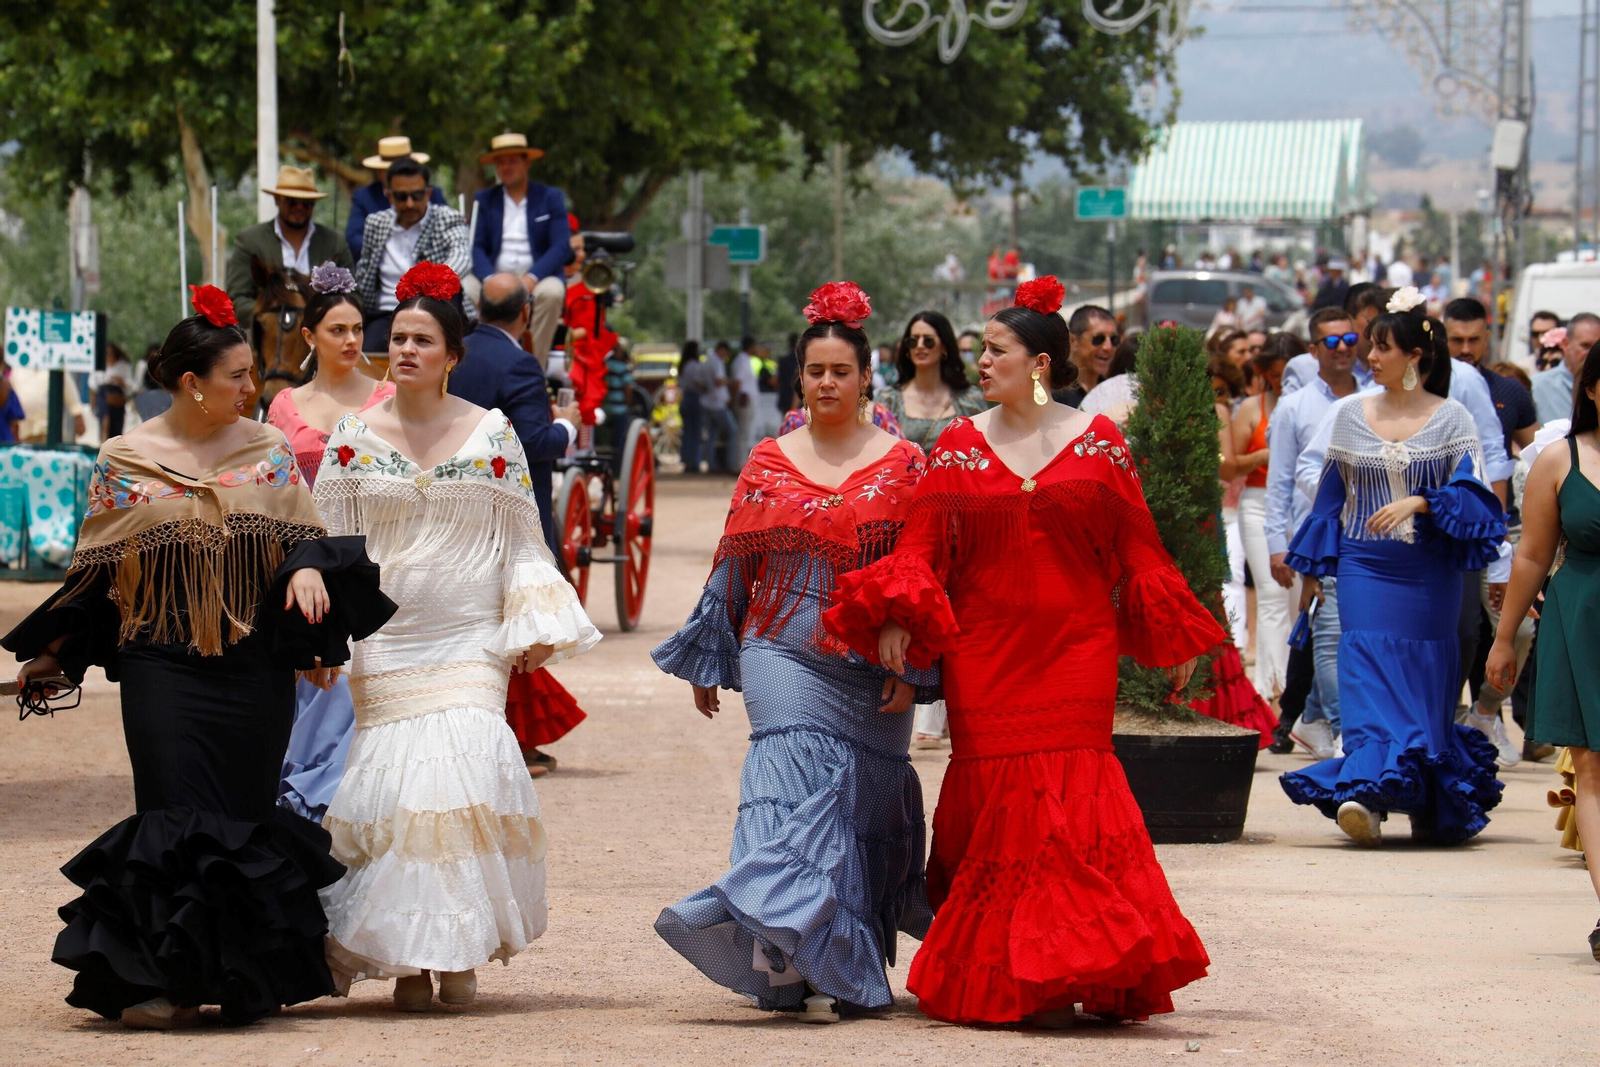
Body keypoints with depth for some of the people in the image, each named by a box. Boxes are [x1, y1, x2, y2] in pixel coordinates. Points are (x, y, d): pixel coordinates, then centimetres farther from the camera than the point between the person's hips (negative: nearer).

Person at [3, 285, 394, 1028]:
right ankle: (164, 979, -4)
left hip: (256, 665, 2)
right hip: (164, 665, -2)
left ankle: (244, 974, 12)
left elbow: (306, 538, 8)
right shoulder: (125, 461, 2)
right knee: (176, 818, -8)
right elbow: (95, 570, 8)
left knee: (248, 818, 3)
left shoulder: (267, 451, 6)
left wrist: (308, 569, -15)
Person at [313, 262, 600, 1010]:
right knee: (393, 779, -5)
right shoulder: (354, 437, 7)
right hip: (383, 647, 1)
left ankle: (461, 954, -6)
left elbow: (523, 541, 9)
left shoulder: (492, 435, 5)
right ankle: (404, 957, 3)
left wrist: (535, 628, -1)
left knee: (461, 771, -15)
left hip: (469, 643, -1)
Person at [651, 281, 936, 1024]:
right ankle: (795, 954, -27)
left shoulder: (903, 467, 5)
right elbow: (735, 566, 12)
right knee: (795, 773, -19)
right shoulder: (769, 464, 9)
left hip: (871, 669, 1)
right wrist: (708, 663, 12)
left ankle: (837, 968, 19)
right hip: (784, 654, -1)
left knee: (861, 792, 6)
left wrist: (910, 666, -6)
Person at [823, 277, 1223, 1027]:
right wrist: (895, 618, -11)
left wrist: (1173, 640, 9)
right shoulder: (959, 446, 8)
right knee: (998, 799, -3)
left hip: (1075, 648, -1)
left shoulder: (1096, 442, 5)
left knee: (1072, 791, -11)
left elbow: (1137, 547, 9)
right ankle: (1005, 980, 5)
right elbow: (920, 544, 4)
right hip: (985, 650, 1)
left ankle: (1062, 975, -7)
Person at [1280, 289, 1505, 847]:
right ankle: (1367, 796, -22)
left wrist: (1419, 503, -22)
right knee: (1367, 680, -12)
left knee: (1426, 685, 4)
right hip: (1365, 569, 1)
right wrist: (1312, 568, 15)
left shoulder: (1452, 420, 0)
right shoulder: (1350, 416, 9)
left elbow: (1471, 495, -6)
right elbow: (1331, 497, 15)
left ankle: (1430, 807, 16)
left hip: (1430, 575, -1)